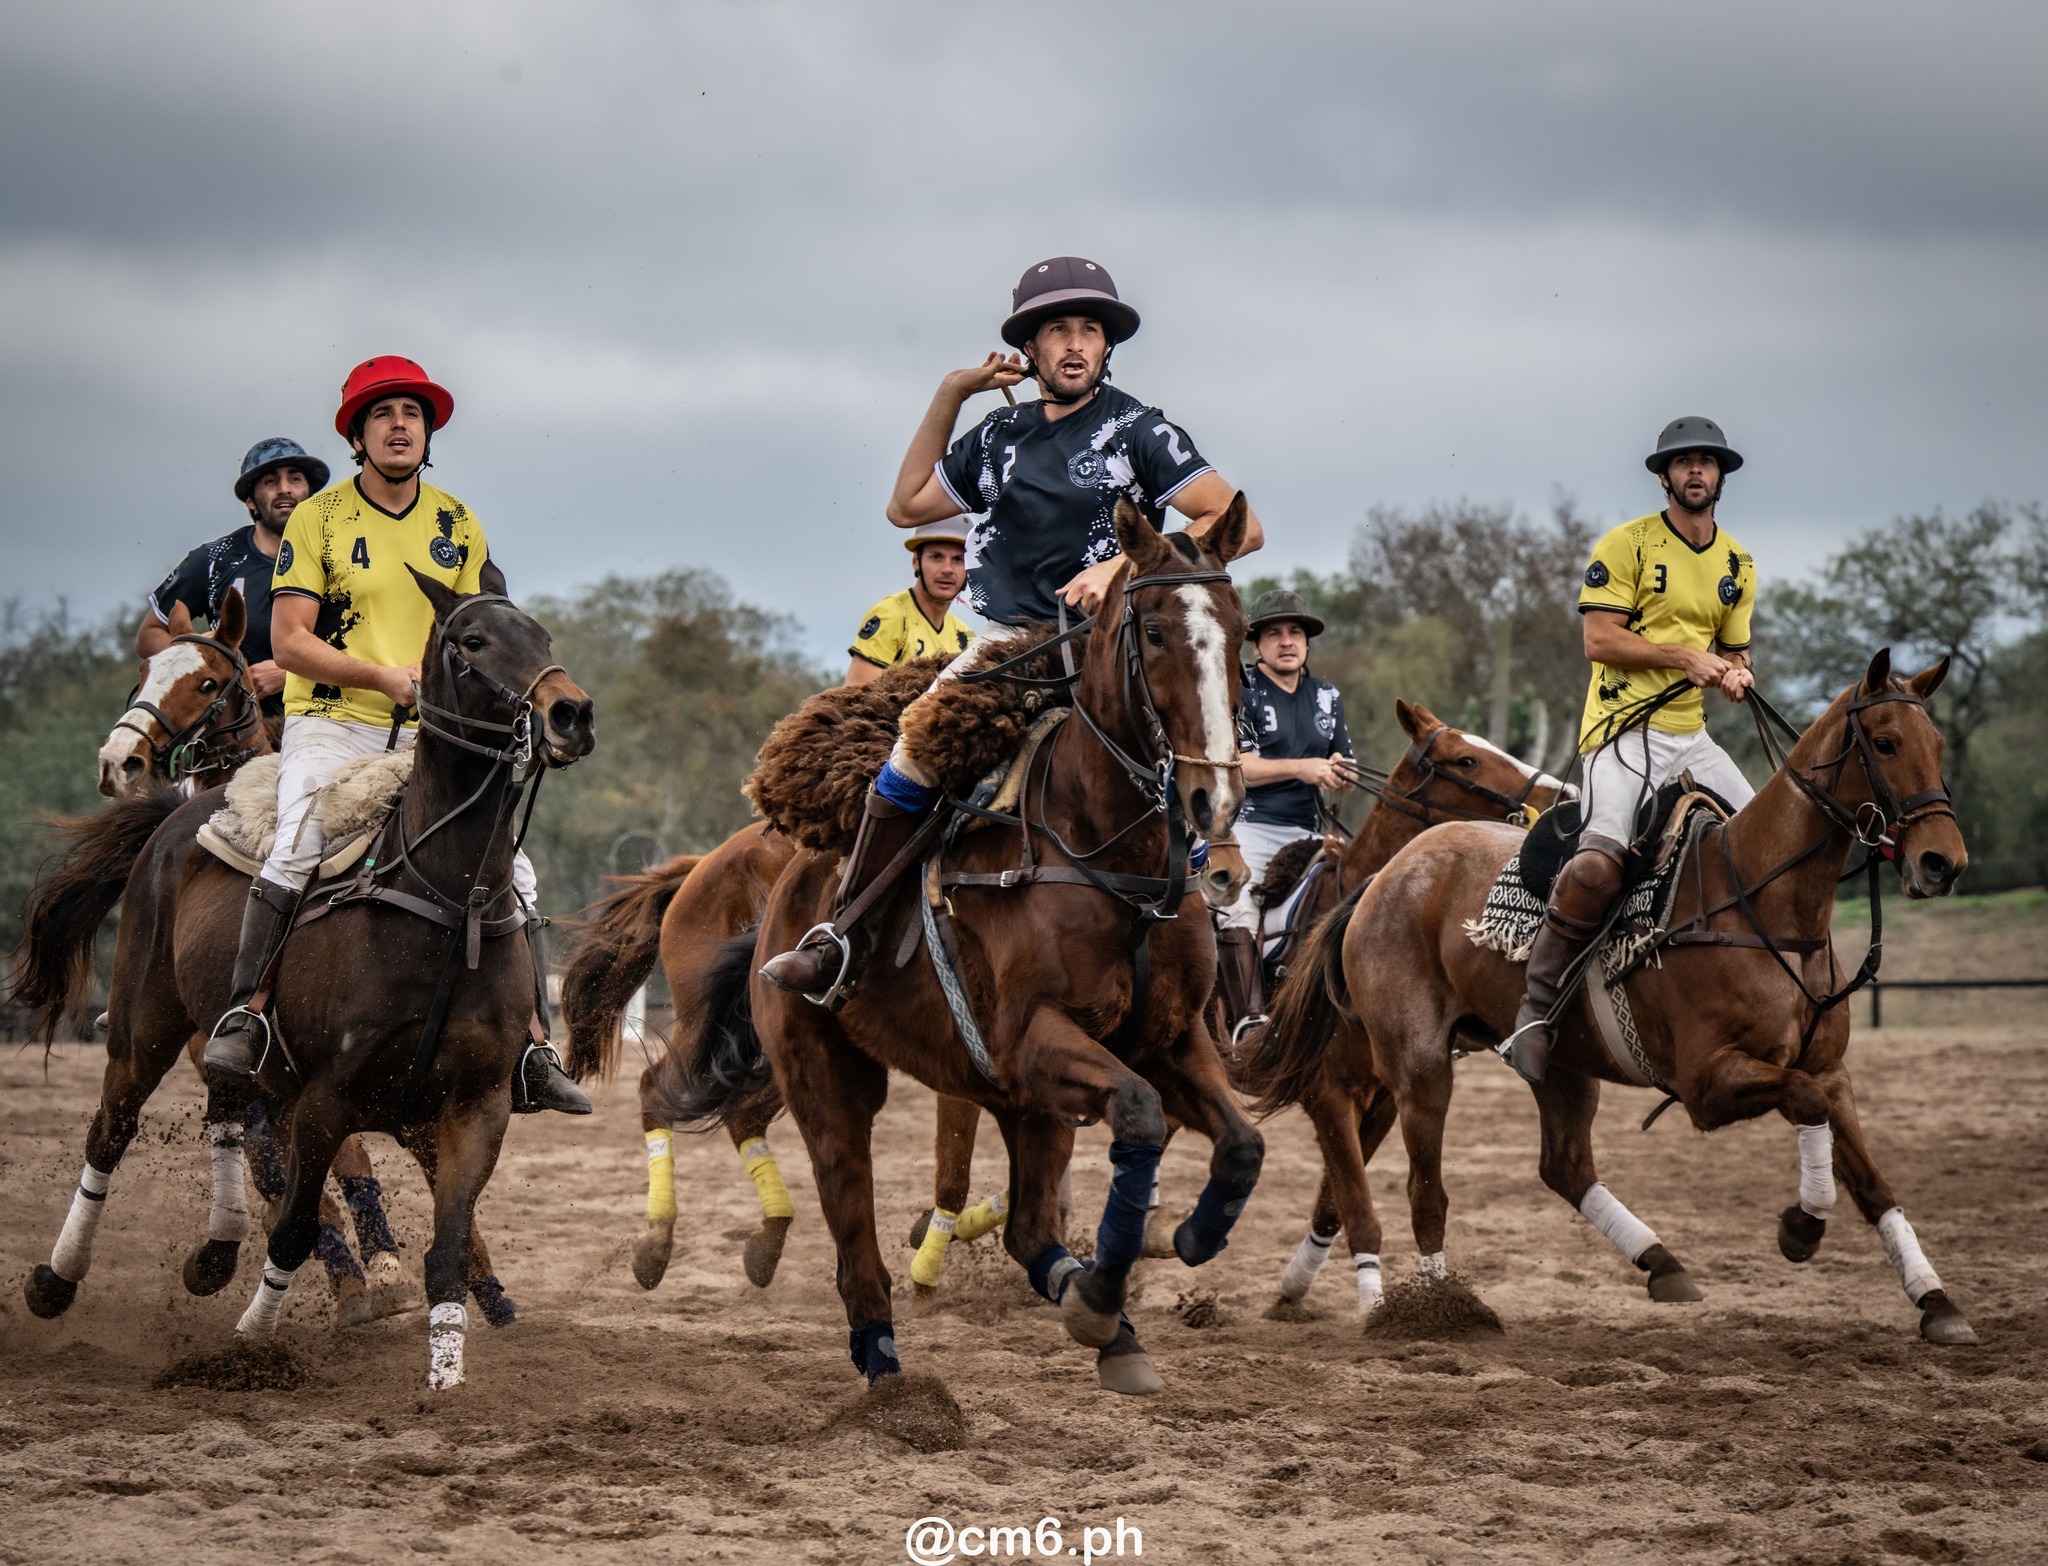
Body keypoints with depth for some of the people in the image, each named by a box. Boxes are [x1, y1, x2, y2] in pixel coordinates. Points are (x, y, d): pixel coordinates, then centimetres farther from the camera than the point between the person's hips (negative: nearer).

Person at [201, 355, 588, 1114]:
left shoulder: (457, 524, 11)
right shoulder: (317, 519, 0)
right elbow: (289, 640, -8)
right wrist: (382, 676, -19)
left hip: (430, 735, 4)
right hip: (332, 722, -3)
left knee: (510, 867, -9)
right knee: (296, 851, -29)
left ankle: (533, 1048, -4)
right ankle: (242, 1012, -18)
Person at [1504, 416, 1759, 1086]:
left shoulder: (1737, 565, 17)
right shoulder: (1628, 544, -2)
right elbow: (1601, 638, -9)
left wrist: (1735, 673, 0)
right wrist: (1686, 656, -15)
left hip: (1690, 734, 7)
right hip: (1622, 729, -7)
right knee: (1598, 864, -28)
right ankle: (1535, 1007, -19)